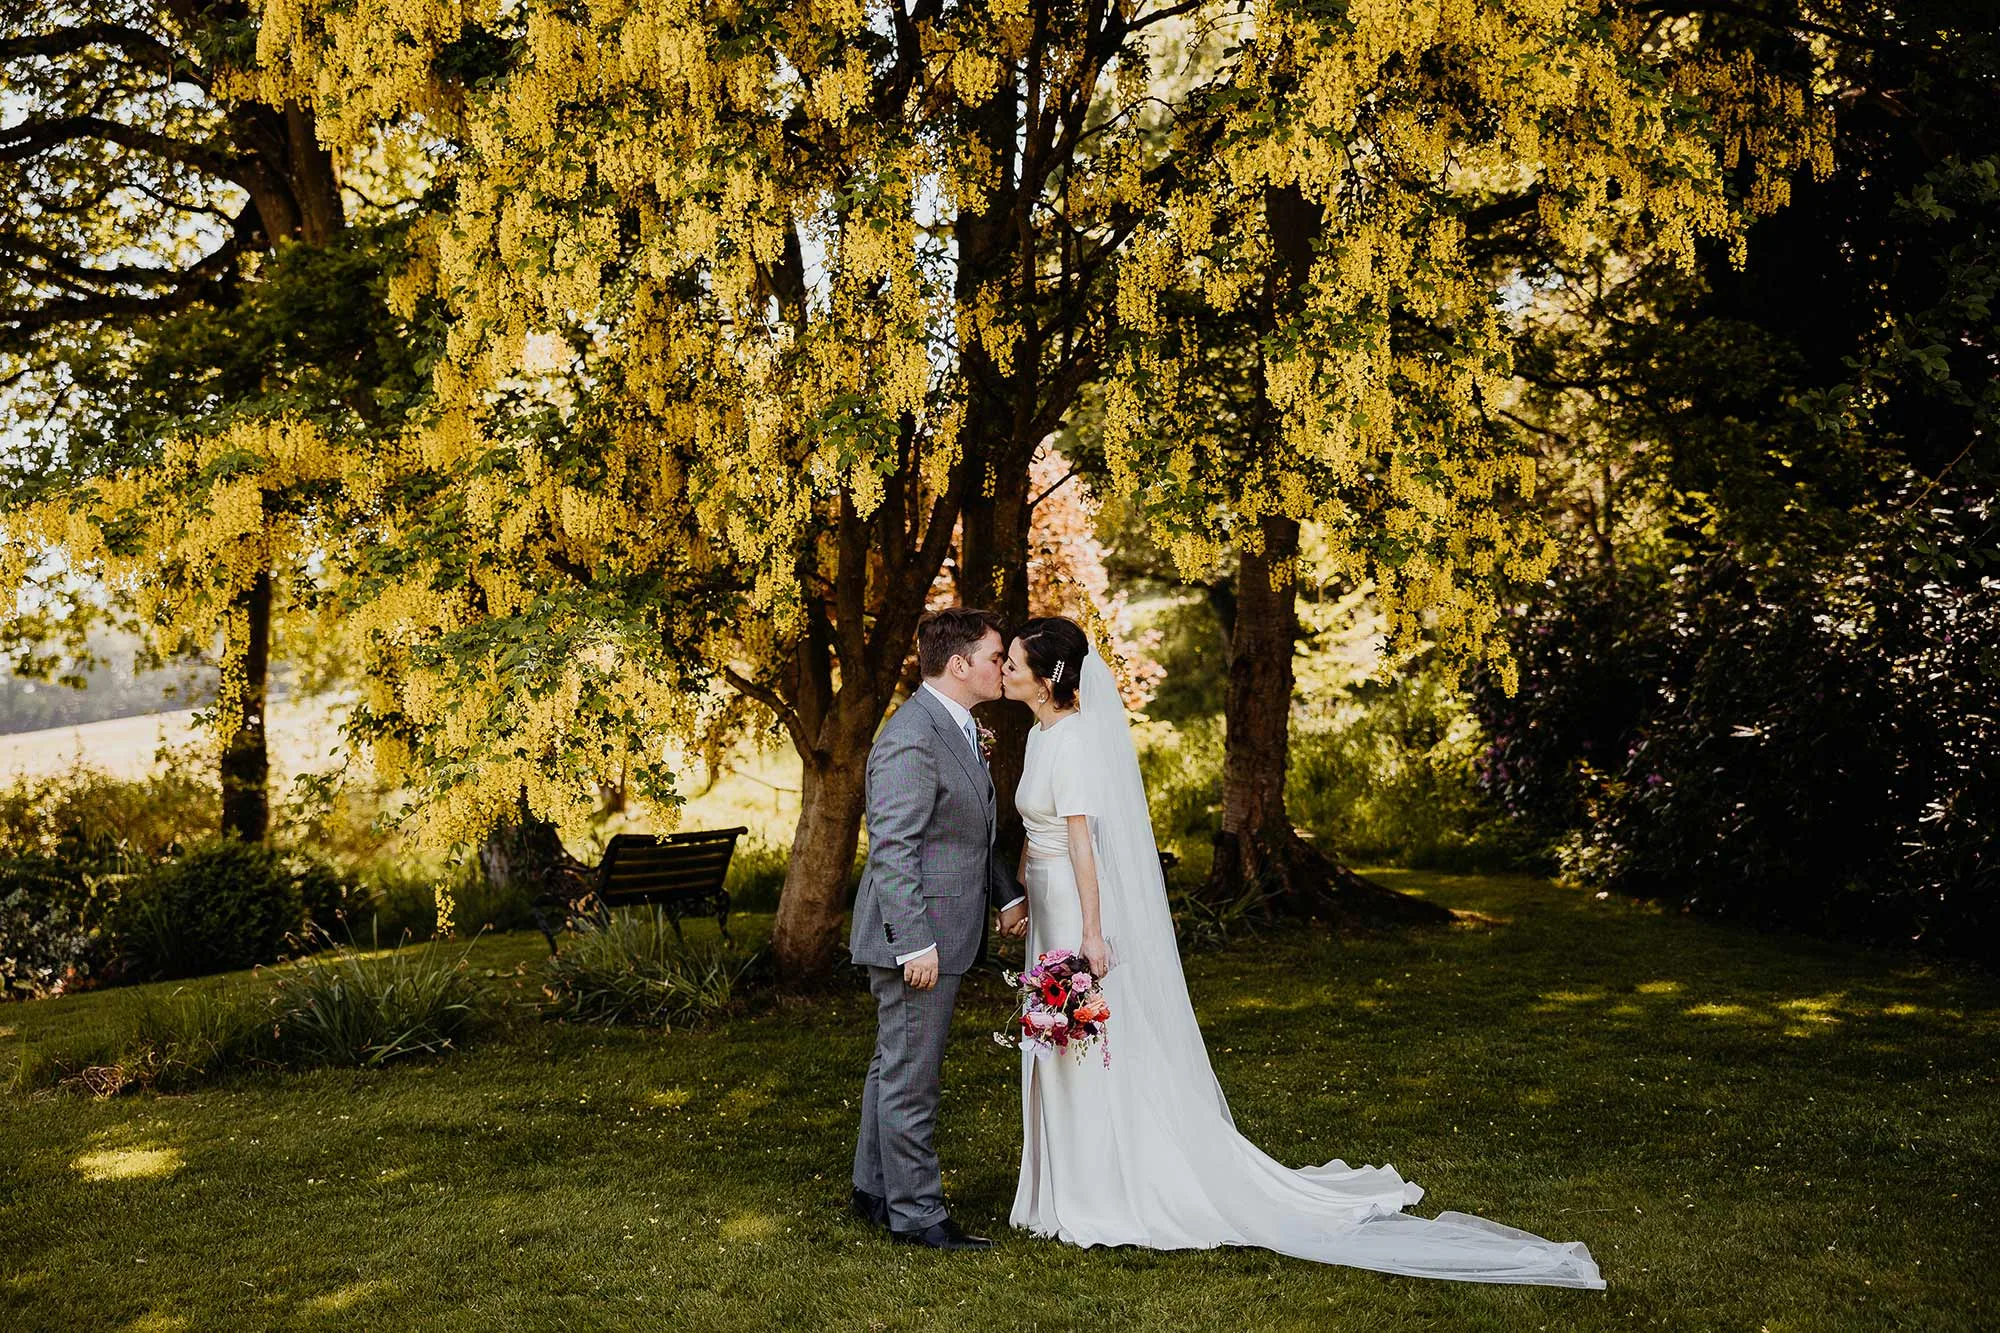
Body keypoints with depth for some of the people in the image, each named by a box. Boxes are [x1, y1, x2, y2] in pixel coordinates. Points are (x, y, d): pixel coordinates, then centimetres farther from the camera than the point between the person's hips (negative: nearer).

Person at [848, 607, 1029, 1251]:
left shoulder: (958, 728, 12)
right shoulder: (911, 740, -21)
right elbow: (892, 852, -24)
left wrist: (1006, 895, 20)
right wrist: (915, 944, -24)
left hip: (940, 932, 10)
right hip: (916, 937, -10)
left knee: (895, 1066, 19)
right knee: (911, 1076, 1)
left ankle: (875, 1190, 31)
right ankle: (915, 1210, 11)